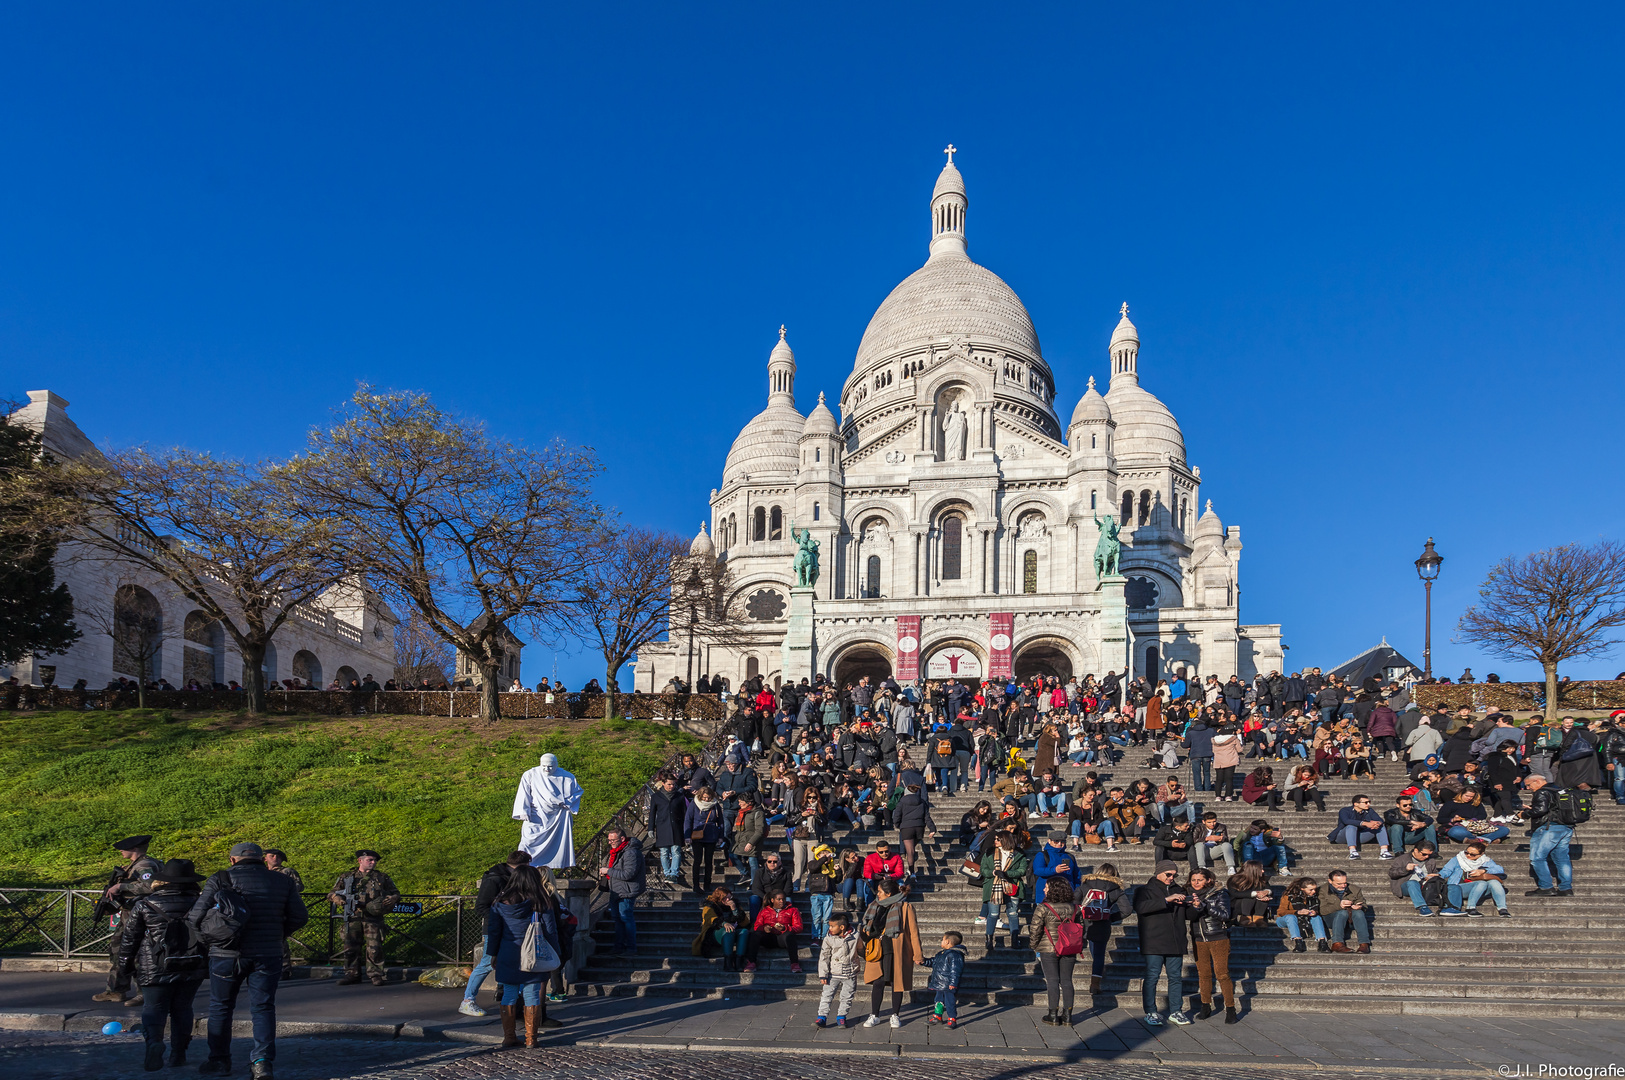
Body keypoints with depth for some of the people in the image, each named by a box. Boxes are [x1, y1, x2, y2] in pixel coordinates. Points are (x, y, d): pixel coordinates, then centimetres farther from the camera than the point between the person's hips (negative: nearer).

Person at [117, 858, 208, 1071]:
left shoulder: (144, 905, -2)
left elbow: (129, 938, 4)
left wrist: (125, 966, 17)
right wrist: (209, 964, 22)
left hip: (156, 971, -2)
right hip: (192, 969, 2)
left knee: (153, 1010, 3)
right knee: (182, 1009, 13)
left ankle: (153, 1040, -23)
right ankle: (178, 1054, 16)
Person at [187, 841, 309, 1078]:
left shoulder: (220, 879, -3)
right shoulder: (282, 882, 5)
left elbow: (195, 916, -8)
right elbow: (300, 917, 6)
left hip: (226, 954, -1)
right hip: (268, 956, 2)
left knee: (221, 1006, 16)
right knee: (263, 1008, 7)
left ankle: (219, 1059, 24)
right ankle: (262, 1061, -3)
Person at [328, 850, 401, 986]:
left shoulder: (382, 878, 14)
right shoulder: (347, 877, 12)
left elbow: (396, 893, 17)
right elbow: (332, 893, 17)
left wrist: (393, 898, -6)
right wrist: (336, 898, -7)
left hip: (373, 919, -1)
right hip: (353, 919, 1)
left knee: (374, 948, -5)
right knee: (351, 948, 3)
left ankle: (376, 975, 4)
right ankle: (352, 974, 14)